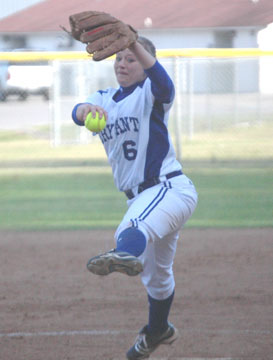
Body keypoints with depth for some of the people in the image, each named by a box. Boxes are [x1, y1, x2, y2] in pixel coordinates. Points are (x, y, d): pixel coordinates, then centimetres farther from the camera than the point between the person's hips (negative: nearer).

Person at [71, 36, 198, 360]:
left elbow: (164, 84, -30)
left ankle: (126, 254, -73)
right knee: (154, 275, 25)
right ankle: (158, 331, 46)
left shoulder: (149, 94, -4)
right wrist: (87, 110, -37)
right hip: (140, 198, 8)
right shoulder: (104, 99, 13)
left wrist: (136, 44, -46)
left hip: (170, 188, -7)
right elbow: (78, 112, -9)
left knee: (133, 228, -41)